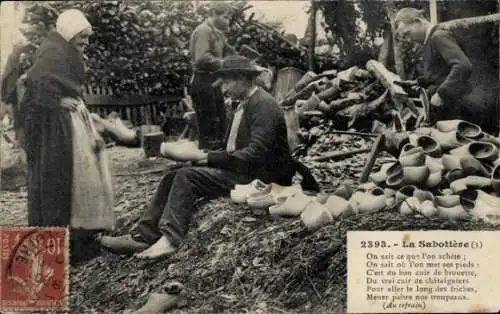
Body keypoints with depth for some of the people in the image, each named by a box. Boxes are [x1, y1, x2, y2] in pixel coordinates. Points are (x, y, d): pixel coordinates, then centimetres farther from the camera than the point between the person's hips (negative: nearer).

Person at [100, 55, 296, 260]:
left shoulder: (264, 105, -15)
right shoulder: (244, 105, 17)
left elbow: (255, 154, -24)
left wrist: (208, 157, -20)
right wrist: (206, 156, -1)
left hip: (255, 177, -9)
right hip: (237, 168, 9)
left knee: (186, 177, -22)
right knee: (173, 178, -3)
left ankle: (169, 239, -24)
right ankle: (142, 236, -7)